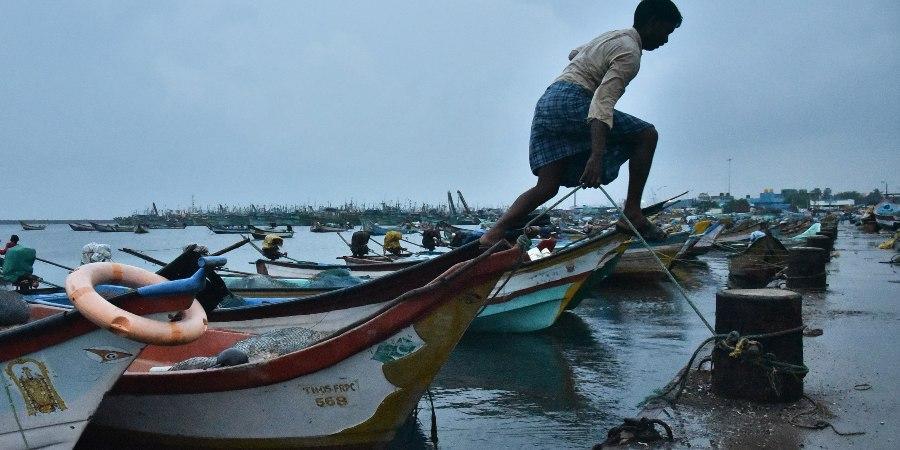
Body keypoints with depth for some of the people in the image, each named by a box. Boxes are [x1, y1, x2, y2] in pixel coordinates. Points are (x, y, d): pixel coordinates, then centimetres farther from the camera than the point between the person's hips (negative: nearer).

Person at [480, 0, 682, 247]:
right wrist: (596, 156, -30)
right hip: (571, 103, -9)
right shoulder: (629, 53, -5)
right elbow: (602, 101, -21)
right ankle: (632, 213, -3)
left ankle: (493, 235, -14)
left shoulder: (613, 36, 24)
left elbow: (573, 53, 44)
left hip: (546, 102, 9)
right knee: (646, 135, -1)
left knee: (547, 187, 1)